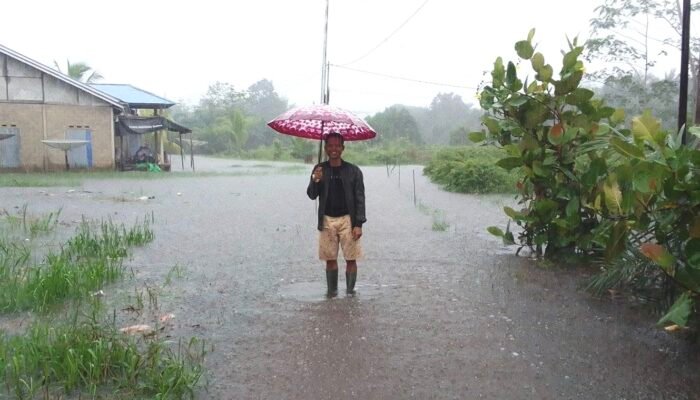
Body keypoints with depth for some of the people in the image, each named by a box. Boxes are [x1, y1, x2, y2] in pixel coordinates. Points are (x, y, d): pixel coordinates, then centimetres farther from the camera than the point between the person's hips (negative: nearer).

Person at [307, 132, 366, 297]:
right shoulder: (319, 170, 5)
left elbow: (360, 199, -2)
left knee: (351, 259, -1)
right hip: (327, 220, 2)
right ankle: (332, 291, 17)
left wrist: (358, 224, -9)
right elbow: (312, 195, 2)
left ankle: (350, 291, 10)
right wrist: (315, 181, -19)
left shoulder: (353, 171, -1)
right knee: (330, 259, 6)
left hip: (347, 219, -2)